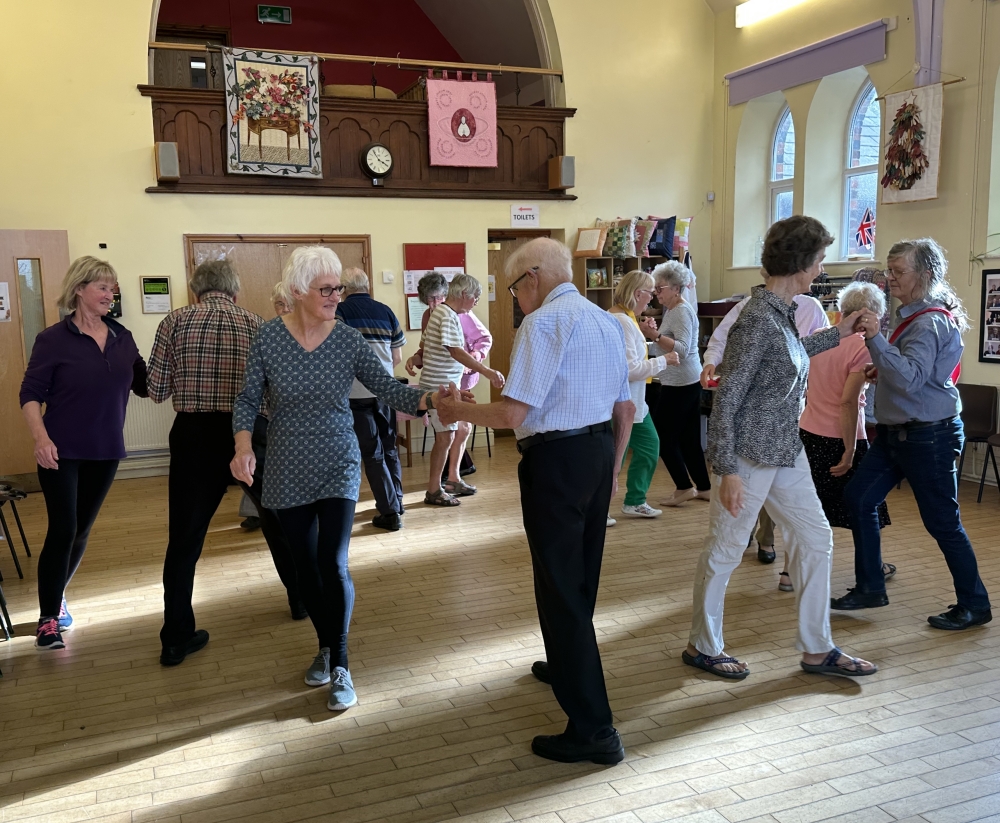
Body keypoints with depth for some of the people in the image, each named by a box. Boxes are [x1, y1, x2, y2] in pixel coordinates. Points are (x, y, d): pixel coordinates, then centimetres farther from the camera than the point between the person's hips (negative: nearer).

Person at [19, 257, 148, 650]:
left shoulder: (122, 337, 3)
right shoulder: (53, 339, -8)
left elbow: (144, 384, 3)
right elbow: (31, 395, -9)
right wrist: (41, 437, -22)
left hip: (106, 451, 4)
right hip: (62, 452, -4)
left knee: (82, 530, 14)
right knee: (63, 530, -7)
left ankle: (57, 596, 36)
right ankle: (48, 618, 6)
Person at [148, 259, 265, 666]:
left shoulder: (175, 322, 1)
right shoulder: (255, 324, 4)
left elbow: (156, 391, 1)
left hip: (194, 434, 0)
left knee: (185, 536, 6)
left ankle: (177, 636, 8)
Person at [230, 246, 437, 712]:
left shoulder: (349, 340, -7)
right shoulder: (269, 338, -8)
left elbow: (388, 389, -11)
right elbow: (248, 399, -1)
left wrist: (428, 400, -29)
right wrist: (243, 445, -18)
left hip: (337, 468, -1)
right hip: (287, 473, 1)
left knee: (333, 564, -10)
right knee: (305, 566, 12)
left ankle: (340, 666, 5)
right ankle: (326, 646, 35)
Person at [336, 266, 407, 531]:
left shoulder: (340, 311, -3)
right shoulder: (385, 311, 8)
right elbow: (397, 358, 10)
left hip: (356, 392, -4)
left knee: (372, 452, 4)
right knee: (389, 446, 19)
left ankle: (390, 512, 4)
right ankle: (396, 501, 33)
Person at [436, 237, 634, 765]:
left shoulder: (543, 323, -14)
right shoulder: (607, 322, 13)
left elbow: (513, 413, -20)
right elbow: (626, 409, 16)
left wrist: (458, 411, -4)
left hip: (555, 460, -9)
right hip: (599, 451, 9)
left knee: (560, 588, -3)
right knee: (582, 575, 24)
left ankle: (593, 730, 2)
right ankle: (567, 666, 47)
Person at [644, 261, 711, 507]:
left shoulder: (682, 312, -14)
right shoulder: (673, 310, 16)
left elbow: (682, 349, -25)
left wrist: (655, 335, -31)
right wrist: (654, 334, 1)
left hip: (680, 384, -10)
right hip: (686, 382, 10)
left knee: (664, 437, -4)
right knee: (689, 439, 12)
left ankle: (684, 488, 1)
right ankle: (704, 487, 17)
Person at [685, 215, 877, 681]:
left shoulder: (781, 311, 6)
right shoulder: (757, 320, -21)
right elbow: (726, 398, -22)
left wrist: (836, 335, 31)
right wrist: (727, 470, -22)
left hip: (787, 451, 10)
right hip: (750, 455, -9)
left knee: (815, 539, 13)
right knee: (725, 550, 5)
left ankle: (817, 649, 26)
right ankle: (702, 647, 23)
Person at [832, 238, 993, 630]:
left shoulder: (931, 323, -18)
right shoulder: (915, 315, 11)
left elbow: (910, 378, -29)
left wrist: (875, 340, -33)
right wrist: (880, 370, 8)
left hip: (929, 436, -10)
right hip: (898, 432, 10)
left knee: (942, 521, 1)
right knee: (858, 497, 8)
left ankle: (974, 605, 17)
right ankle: (870, 588, 17)